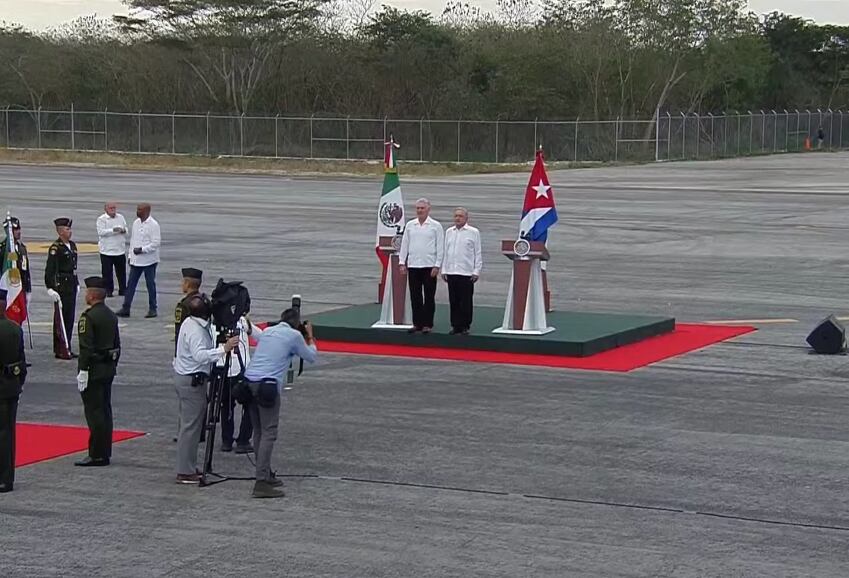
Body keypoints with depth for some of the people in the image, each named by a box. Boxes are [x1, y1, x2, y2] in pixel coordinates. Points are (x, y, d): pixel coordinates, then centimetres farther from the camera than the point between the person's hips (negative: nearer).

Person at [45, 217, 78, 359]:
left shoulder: (72, 245, 12)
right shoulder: (55, 248, -14)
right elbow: (49, 270, -18)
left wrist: (77, 283, 20)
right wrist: (50, 288, -23)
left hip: (72, 286, 8)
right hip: (61, 287, -8)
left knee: (70, 317, 11)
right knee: (61, 318, -4)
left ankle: (67, 348, 18)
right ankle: (61, 350, 0)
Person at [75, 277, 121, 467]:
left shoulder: (88, 317, -16)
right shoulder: (111, 316, 11)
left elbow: (86, 347, -20)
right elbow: (117, 344, 16)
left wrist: (83, 371, -18)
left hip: (93, 371, -9)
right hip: (108, 369, 9)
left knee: (94, 412, -6)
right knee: (105, 410, 13)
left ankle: (97, 455, -5)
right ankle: (105, 452, 17)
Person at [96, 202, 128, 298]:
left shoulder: (120, 217, 11)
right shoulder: (101, 219, -5)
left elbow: (126, 229, 17)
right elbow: (101, 232, -17)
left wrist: (124, 230, -7)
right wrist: (113, 230, -26)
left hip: (120, 250, 4)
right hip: (106, 251, -4)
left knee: (121, 272, 9)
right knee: (107, 272, 1)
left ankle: (123, 290, 18)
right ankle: (108, 290, 10)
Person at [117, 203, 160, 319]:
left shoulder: (153, 225, -13)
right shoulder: (136, 223, 9)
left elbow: (156, 243, -18)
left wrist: (142, 249, -20)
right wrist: (130, 255, 13)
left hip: (149, 260, -7)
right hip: (136, 260, 7)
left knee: (150, 285, 3)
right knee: (131, 284, 6)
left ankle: (152, 309, 13)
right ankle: (125, 309, 9)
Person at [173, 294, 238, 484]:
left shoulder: (191, 323, 10)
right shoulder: (195, 329, -21)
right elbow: (200, 355, -34)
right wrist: (224, 348, -39)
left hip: (183, 377, 10)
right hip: (192, 381, -10)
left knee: (190, 425, 15)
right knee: (191, 426, -7)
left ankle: (189, 467, 21)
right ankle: (185, 472, -4)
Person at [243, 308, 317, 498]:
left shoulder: (267, 331, 21)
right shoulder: (294, 335, 2)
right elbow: (311, 357, 14)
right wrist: (310, 337, 29)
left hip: (249, 381, 7)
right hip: (267, 386, -7)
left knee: (258, 431, 16)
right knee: (268, 433, -8)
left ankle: (265, 475, 25)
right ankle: (261, 483, -16)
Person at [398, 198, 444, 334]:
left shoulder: (436, 226, -1)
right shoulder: (410, 225, 9)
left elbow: (440, 247, -3)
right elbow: (404, 244, 11)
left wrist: (437, 266, -9)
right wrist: (402, 262, 4)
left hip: (429, 266, -3)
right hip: (413, 265, 3)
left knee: (429, 297, 1)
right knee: (415, 297, 6)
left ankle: (428, 324, 5)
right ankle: (417, 323, 12)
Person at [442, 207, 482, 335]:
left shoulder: (473, 232, 1)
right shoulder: (449, 232, 12)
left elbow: (478, 253, 0)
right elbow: (446, 252, 15)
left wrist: (476, 271, -5)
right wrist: (444, 270, 11)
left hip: (466, 272, -4)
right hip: (451, 272, 4)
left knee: (466, 302, 0)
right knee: (454, 301, 6)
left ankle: (465, 326, 8)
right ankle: (455, 325, 13)